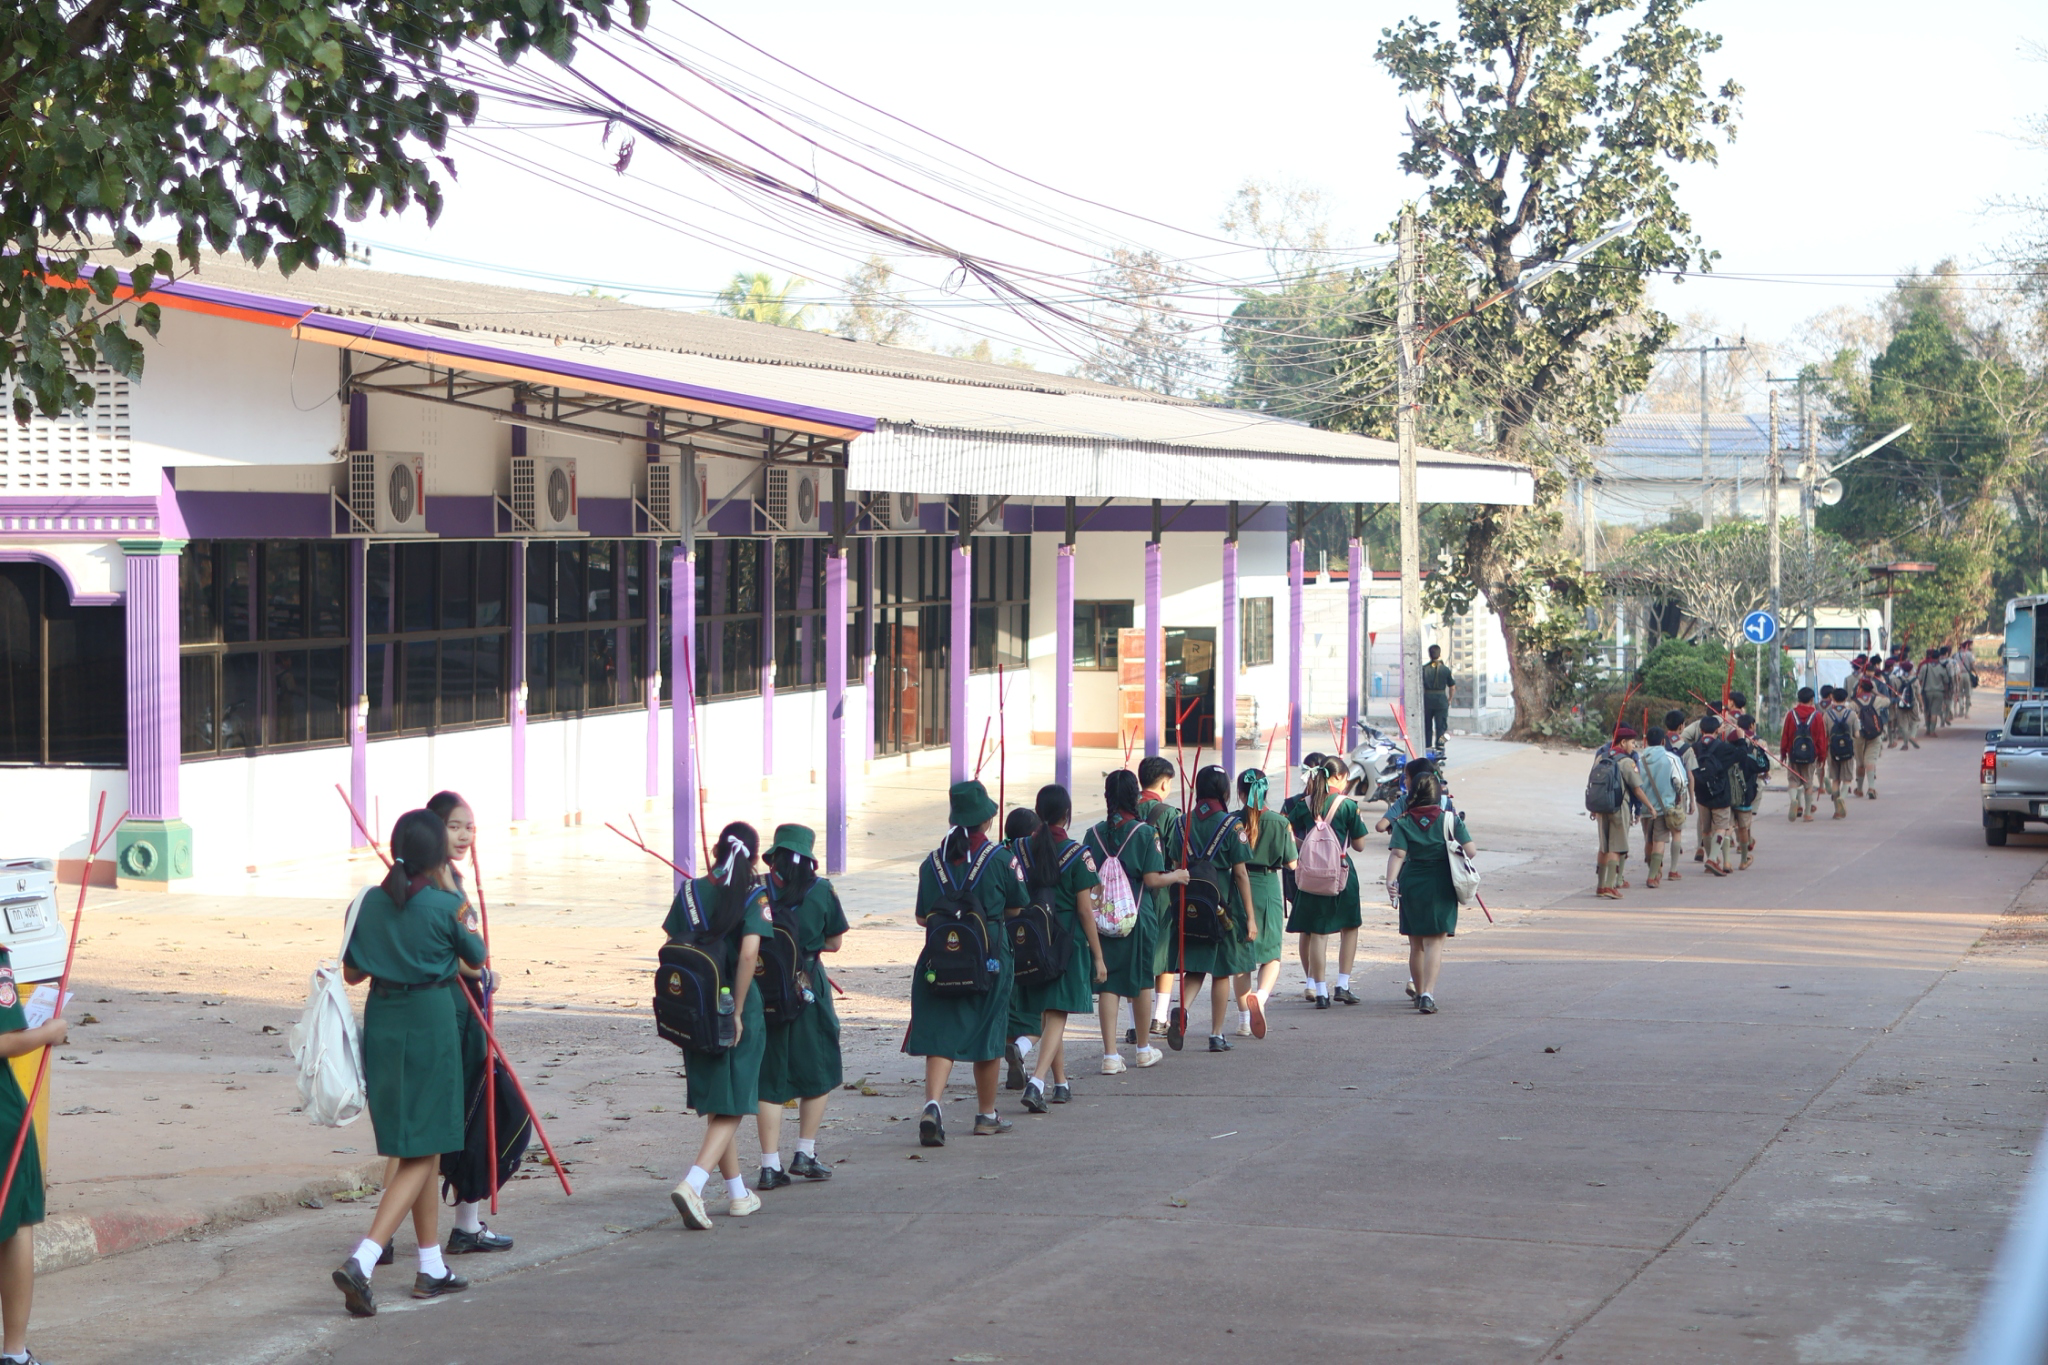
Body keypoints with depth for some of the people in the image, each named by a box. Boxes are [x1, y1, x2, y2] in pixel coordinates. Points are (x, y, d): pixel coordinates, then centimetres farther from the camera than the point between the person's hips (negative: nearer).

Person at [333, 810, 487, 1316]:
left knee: (421, 1149, 18)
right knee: (422, 1154, -2)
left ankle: (432, 1268, 24)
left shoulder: (372, 902, 1)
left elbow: (352, 972, 9)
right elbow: (477, 957, 7)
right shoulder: (444, 905, -11)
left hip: (381, 1022, 6)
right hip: (430, 1021, -6)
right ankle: (361, 1262, -18)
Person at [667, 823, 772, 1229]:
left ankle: (738, 1195, 27)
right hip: (737, 1009, -4)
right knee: (731, 1110, 1)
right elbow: (749, 952, -21)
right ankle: (692, 1185, -20)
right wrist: (738, 1010, -15)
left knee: (715, 1107, 17)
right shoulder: (753, 896, -8)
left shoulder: (690, 892, 3)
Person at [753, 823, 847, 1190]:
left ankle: (770, 1165, 2)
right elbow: (834, 943, 4)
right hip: (808, 991, -1)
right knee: (818, 1074, 16)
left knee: (768, 1080, 6)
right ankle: (805, 1153, 15)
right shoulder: (821, 891, -3)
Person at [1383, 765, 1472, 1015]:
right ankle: (1428, 994, -20)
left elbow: (1397, 854, -14)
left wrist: (1391, 880, -22)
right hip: (1441, 887, -2)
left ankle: (1419, 994, 26)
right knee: (1435, 942, -4)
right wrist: (1463, 830, 11)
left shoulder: (1403, 822, -1)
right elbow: (1469, 851, -8)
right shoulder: (1450, 819, -4)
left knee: (1416, 945, 15)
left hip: (1411, 885, 2)